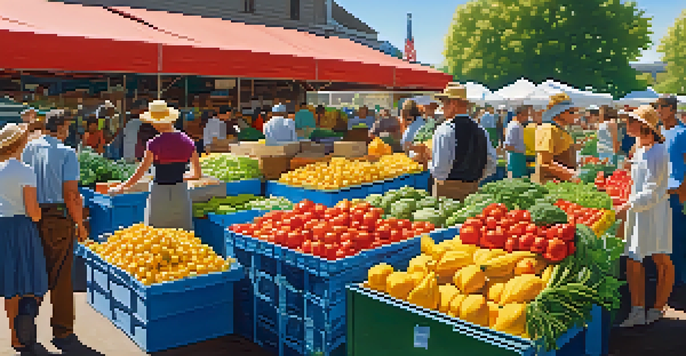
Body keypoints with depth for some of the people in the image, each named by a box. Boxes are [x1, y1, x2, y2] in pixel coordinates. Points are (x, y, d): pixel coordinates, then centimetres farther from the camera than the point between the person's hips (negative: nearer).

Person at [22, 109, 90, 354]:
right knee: (60, 278, 3)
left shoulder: (28, 149, 7)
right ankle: (62, 333, 12)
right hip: (58, 218, -6)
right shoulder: (66, 153, -11)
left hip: (31, 218, 6)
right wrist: (80, 225, -6)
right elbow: (71, 195, -15)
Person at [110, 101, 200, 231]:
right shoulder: (187, 141, 3)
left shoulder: (155, 143, -8)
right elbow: (196, 174, 9)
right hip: (181, 193, 3)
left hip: (160, 194, -3)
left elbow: (140, 173, -3)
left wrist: (121, 187, 12)